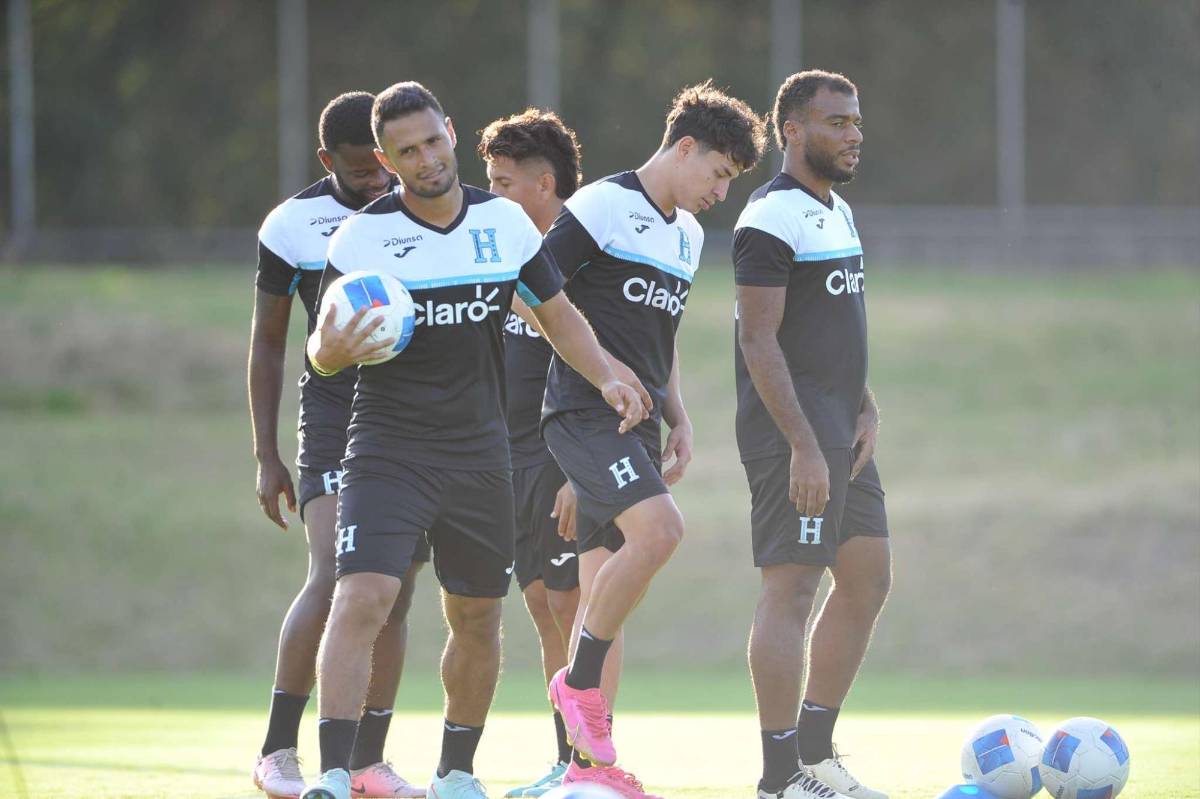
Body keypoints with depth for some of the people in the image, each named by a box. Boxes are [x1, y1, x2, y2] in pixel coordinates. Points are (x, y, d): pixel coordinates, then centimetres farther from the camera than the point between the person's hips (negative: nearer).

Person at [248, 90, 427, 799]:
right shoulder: (295, 225, -1)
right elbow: (268, 342, 7)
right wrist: (267, 456, 4)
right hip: (335, 415, -3)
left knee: (395, 593, 2)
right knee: (334, 576, -19)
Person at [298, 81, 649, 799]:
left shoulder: (506, 222, 3)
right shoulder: (361, 236, -6)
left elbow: (557, 312, 14)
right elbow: (321, 350, -1)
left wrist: (606, 377, -1)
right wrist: (336, 349, -25)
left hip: (480, 453, 4)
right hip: (388, 449, -4)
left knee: (478, 619, 10)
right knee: (363, 598, -20)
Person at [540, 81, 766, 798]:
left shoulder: (687, 236, 19)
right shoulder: (603, 208, -8)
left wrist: (679, 420, 19)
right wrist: (605, 369, -14)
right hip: (584, 412, -9)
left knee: (605, 588, 7)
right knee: (659, 529, -27)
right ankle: (579, 681, -12)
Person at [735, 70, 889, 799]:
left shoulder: (839, 213, 17)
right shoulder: (773, 219, -14)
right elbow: (759, 341, -19)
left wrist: (867, 411, 11)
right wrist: (804, 448, -23)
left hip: (843, 434, 10)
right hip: (792, 434, -10)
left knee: (868, 580, 11)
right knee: (792, 589, -8)